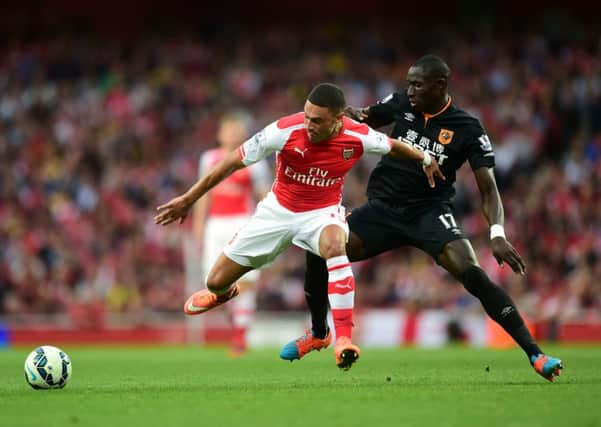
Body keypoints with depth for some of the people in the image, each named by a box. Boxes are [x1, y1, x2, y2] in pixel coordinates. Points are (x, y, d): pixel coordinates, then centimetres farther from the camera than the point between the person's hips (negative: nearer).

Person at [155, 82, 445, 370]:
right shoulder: (284, 131, -26)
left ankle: (343, 340, -38)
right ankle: (224, 293, 47)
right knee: (217, 281, 4)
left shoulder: (358, 137, -21)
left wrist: (425, 159, 17)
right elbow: (234, 162, -17)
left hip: (322, 212, -1)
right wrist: (188, 199, -14)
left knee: (335, 246, -39)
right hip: (278, 210, 1)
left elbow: (392, 146, 4)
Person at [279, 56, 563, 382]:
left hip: (429, 213, -4)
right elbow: (364, 119, 20)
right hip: (383, 208, 4)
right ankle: (318, 334, 15)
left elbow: (488, 189, -11)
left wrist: (497, 234, -27)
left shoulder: (467, 130, -10)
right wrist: (350, 116, -4)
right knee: (319, 253, -13)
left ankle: (534, 353, -22)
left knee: (471, 273, -27)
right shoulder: (402, 104, 0)